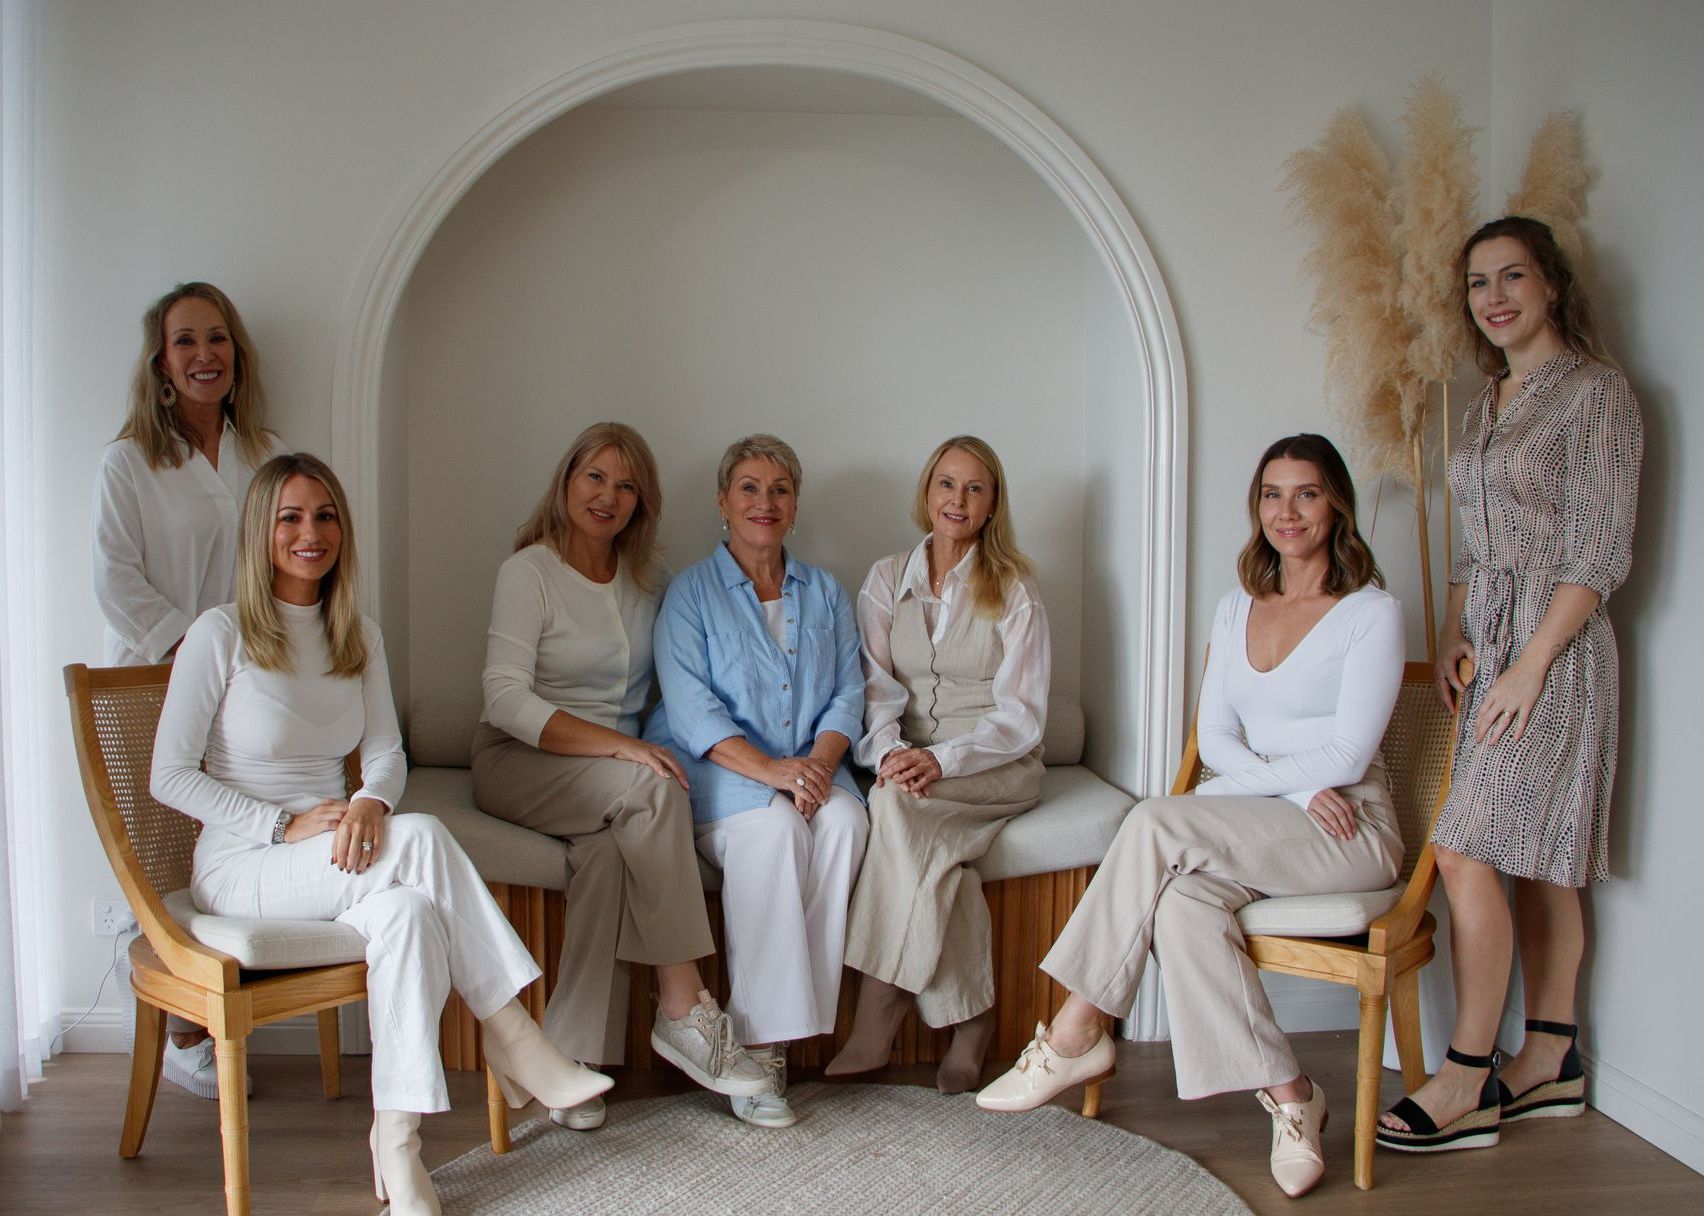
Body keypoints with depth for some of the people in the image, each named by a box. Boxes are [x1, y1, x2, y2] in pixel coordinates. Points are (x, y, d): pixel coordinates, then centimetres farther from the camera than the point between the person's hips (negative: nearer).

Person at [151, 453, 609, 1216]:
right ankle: (515, 1046, -26)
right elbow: (170, 776, -7)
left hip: (334, 857, 5)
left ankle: (397, 1139, -29)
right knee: (420, 840, -31)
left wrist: (369, 802, -20)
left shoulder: (358, 637, 11)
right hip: (241, 870, -5)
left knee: (407, 909, -32)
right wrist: (286, 824, -18)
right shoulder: (221, 633, -6)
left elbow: (387, 752, 5)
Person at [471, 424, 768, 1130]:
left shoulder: (641, 581, 13)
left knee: (607, 850, -31)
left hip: (614, 770, 4)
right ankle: (686, 1011, -27)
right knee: (651, 787, -33)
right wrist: (617, 745, -27)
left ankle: (571, 1058, -26)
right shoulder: (530, 571, -5)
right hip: (519, 762, -4)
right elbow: (505, 699, -17)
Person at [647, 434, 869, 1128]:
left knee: (845, 820, -29)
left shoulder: (825, 594, 18)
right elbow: (690, 708, -8)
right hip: (716, 771, -3)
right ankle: (757, 1045, -30)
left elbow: (848, 693, 8)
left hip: (811, 766, 3)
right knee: (773, 823, -34)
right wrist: (770, 769, -22)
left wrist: (818, 763, -14)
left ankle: (781, 1028, -24)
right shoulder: (690, 593, 5)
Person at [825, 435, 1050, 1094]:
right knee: (912, 822, -33)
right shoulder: (887, 579, 11)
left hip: (999, 767, -2)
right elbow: (876, 687, 3)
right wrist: (888, 752, -19)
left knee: (898, 803, -33)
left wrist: (941, 760, -22)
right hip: (911, 760, 3)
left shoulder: (1014, 590, 1)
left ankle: (879, 1014, -28)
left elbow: (1021, 716, -5)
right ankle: (969, 1016, -21)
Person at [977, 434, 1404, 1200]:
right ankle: (1288, 1098, -22)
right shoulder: (1236, 610, 15)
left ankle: (1075, 1035, -20)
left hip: (1352, 833, -5)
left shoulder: (1372, 614, -2)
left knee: (1157, 825, -28)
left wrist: (1256, 775, -7)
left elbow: (1346, 758, -10)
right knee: (1183, 900, -31)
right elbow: (1213, 740, 7)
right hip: (1255, 825, 5)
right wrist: (1298, 785, -9)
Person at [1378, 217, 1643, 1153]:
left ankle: (1468, 1084, -3)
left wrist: (1529, 666, -18)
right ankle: (1549, 1063, 20)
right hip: (1492, 641, 8)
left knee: (1466, 851, -12)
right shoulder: (1488, 405, 16)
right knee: (1535, 859, 11)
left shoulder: (1594, 392, -8)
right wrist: (1451, 636, 7)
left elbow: (1599, 553, -14)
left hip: (1553, 645, -8)